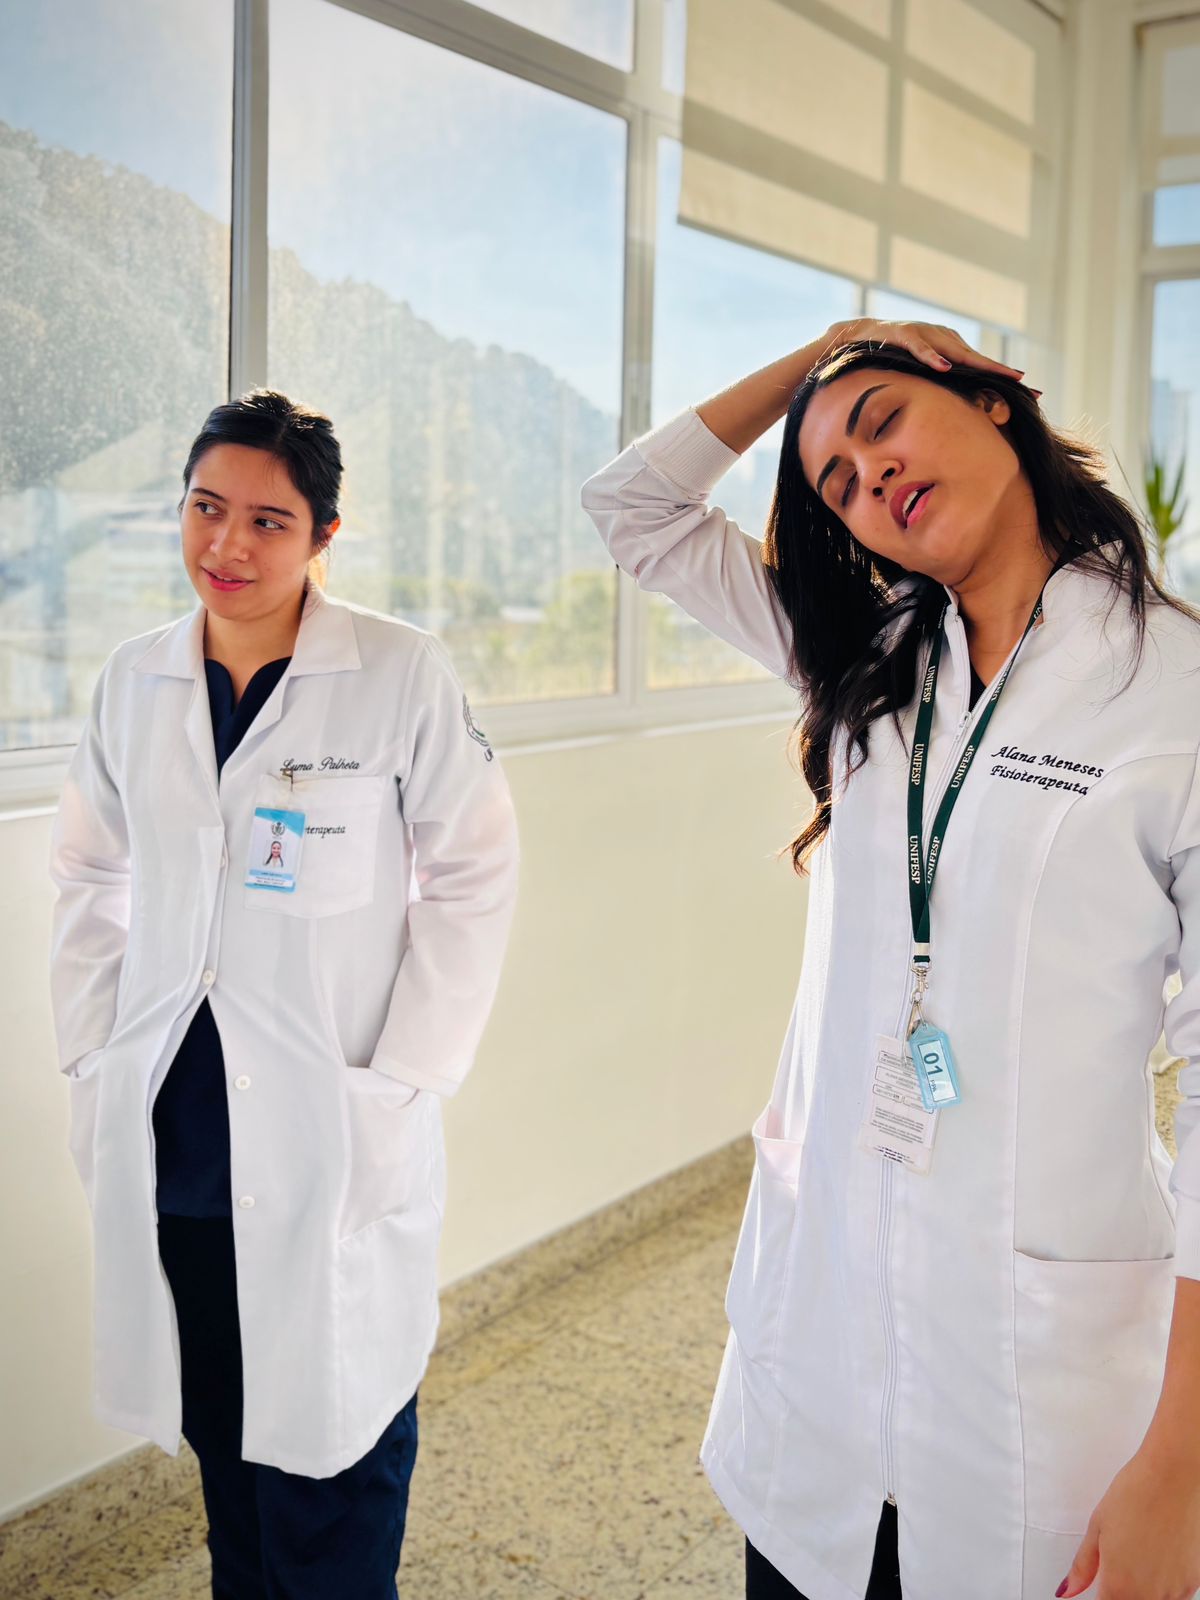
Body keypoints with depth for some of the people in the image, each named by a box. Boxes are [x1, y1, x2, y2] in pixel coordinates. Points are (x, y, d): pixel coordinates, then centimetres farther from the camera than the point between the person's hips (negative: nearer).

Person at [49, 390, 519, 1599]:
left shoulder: (403, 673, -8)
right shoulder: (135, 681, 5)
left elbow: (472, 878, -5)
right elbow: (90, 881, 13)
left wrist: (401, 1086, -9)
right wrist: (92, 1063, 6)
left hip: (335, 1145, -4)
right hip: (170, 1137, 4)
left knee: (328, 1448, 4)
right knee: (218, 1446, 16)